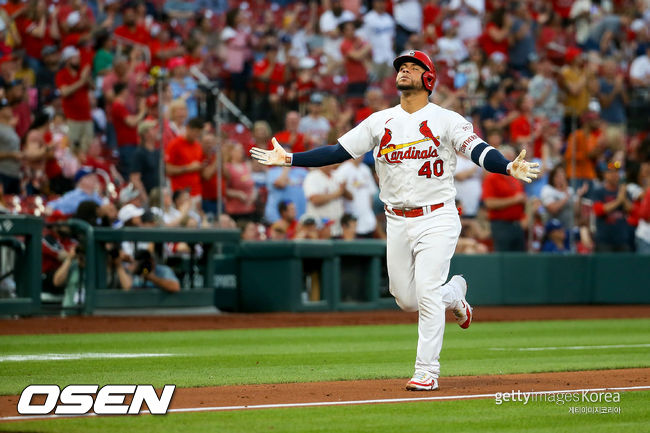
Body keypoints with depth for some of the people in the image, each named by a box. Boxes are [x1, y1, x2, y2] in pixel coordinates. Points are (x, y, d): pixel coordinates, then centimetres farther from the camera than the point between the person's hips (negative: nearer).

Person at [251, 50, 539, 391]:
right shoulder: (380, 122, 8)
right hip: (398, 222, 5)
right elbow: (337, 152, 7)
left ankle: (427, 372, -9)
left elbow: (479, 152, -15)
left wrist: (509, 168, -35)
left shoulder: (446, 120, -3)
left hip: (436, 219, -5)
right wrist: (289, 159, -1)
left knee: (427, 293, -15)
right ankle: (453, 293, 39)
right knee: (406, 299, 8)